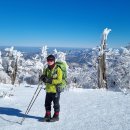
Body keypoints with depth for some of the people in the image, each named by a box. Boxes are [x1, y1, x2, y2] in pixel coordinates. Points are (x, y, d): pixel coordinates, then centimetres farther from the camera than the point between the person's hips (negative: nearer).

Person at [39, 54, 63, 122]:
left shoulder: (58, 69, -10)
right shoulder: (47, 70, 9)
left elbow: (59, 80, -17)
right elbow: (43, 77, 11)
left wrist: (50, 80, -26)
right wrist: (43, 77, -14)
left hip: (56, 90, -6)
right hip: (48, 90, 6)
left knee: (56, 104, 6)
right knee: (47, 103, 12)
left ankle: (56, 116, 20)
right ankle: (47, 116, 27)